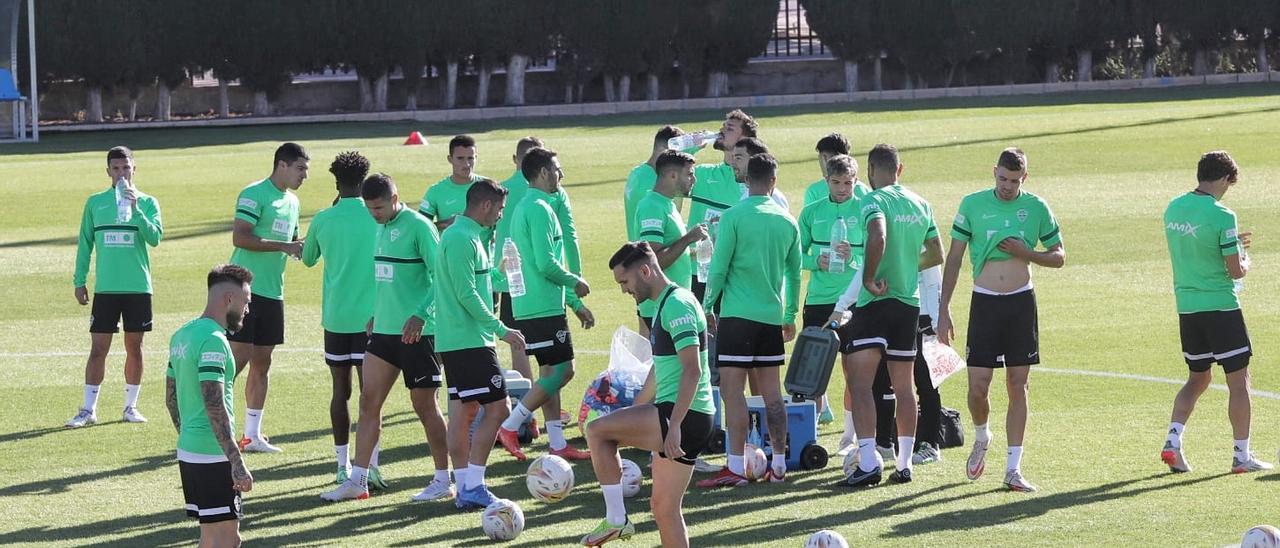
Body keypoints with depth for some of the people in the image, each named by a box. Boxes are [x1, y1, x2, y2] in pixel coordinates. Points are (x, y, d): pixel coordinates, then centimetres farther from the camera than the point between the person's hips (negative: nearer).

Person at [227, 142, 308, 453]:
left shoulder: (292, 201, 15)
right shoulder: (254, 195, -11)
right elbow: (239, 237, -20)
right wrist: (284, 246, -21)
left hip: (273, 292, 8)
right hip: (246, 289, -8)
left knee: (261, 363, 9)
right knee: (240, 357, -11)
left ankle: (252, 435, 13)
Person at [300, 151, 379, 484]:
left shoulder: (323, 220, 0)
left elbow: (308, 259, 18)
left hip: (335, 317, 2)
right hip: (370, 316, -2)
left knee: (340, 391, 11)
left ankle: (343, 466, 14)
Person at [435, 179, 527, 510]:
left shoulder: (468, 235, 16)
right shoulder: (462, 238, -16)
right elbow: (467, 294, -20)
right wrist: (502, 330, -17)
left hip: (454, 342, 10)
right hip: (469, 342, -10)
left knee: (463, 411, 10)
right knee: (497, 408, -9)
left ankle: (464, 488, 12)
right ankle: (472, 486, -9)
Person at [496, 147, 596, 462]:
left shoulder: (524, 208, 18)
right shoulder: (540, 209, -14)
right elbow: (547, 264, -21)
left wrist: (575, 304, 24)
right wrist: (575, 282, -3)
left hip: (528, 306, 10)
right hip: (544, 306, -10)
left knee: (550, 371, 11)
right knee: (562, 370, -7)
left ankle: (558, 445, 13)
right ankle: (509, 427, -7)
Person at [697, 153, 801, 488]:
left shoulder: (734, 217, -8)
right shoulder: (787, 221, 8)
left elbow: (718, 268, -9)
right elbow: (795, 273, 14)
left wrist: (707, 308, 2)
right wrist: (790, 316, 24)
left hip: (738, 313, -5)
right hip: (773, 315, 5)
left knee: (732, 389, -6)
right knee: (771, 390, 11)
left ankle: (735, 468, -12)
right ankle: (779, 465, 13)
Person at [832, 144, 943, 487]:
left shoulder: (873, 200, -9)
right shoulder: (921, 204, 12)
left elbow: (878, 237, -29)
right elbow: (936, 255, 19)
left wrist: (869, 279, -20)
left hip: (875, 302, -7)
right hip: (910, 302, 7)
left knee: (860, 383, -7)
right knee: (903, 388, 12)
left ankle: (868, 462, -17)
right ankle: (905, 464, 13)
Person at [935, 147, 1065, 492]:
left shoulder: (1036, 208, 2)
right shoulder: (972, 205, -1)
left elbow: (1059, 257, 9)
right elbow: (954, 259, 3)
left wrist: (1026, 253, -11)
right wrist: (944, 309, -2)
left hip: (1021, 302, 1)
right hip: (985, 303, -1)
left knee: (1018, 387, 1)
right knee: (977, 387, -5)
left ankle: (1013, 469, 5)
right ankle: (981, 437, 27)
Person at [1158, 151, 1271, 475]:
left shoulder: (1173, 209, 5)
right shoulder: (1222, 216, -16)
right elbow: (1236, 271, -13)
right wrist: (1245, 260, 9)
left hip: (1186, 307, 7)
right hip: (1220, 306, -6)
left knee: (1198, 378, 19)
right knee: (1238, 379, 3)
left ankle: (1173, 440, 3)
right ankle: (1242, 456, 5)